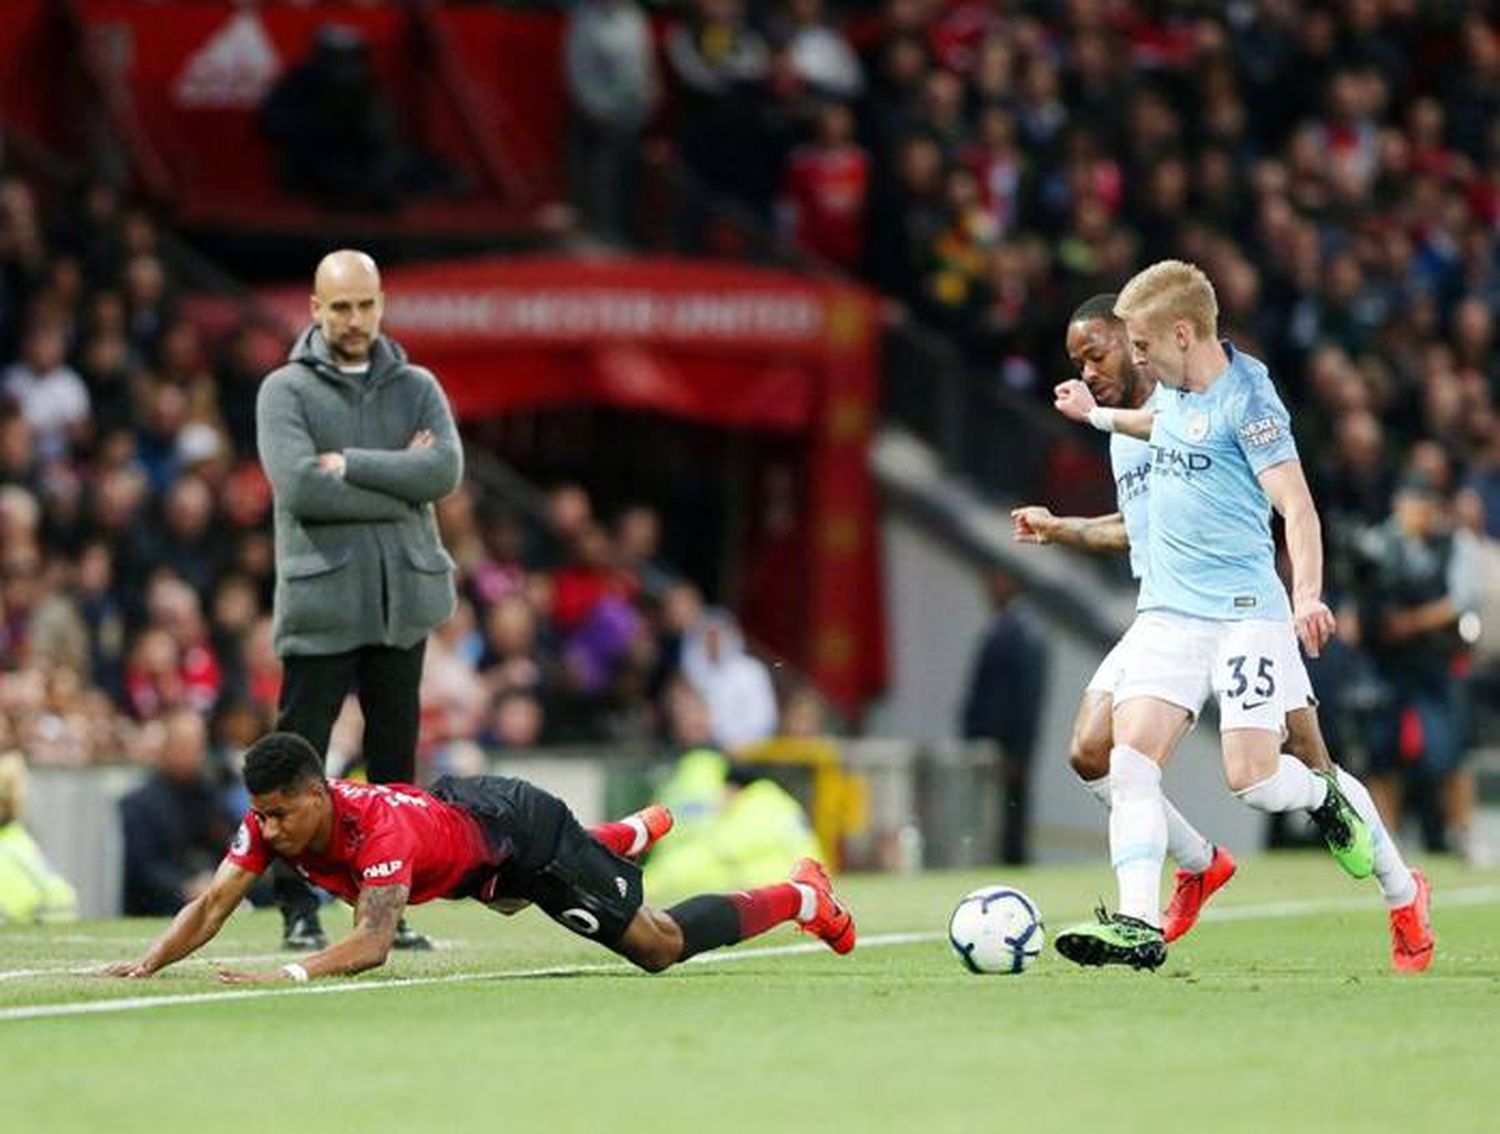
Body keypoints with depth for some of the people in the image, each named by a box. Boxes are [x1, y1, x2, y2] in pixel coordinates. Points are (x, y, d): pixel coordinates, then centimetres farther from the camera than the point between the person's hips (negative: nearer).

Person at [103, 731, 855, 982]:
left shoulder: (376, 829, -45)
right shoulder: (269, 822, -26)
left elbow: (372, 944, -55)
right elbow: (212, 907, -27)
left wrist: (286, 977, -68)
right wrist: (146, 965, -43)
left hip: (519, 827, -8)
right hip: (468, 809, 8)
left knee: (660, 946, 0)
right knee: (510, 900, 42)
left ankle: (801, 897, 25)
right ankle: (630, 836, 68)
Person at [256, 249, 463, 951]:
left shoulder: (416, 388, 13)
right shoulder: (286, 391, 2)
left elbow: (446, 469, -5)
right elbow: (299, 486, -13)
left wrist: (350, 465, -11)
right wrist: (398, 483, -8)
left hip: (403, 599, 3)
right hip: (321, 600, -3)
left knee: (395, 761, 6)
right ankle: (299, 912, 0)